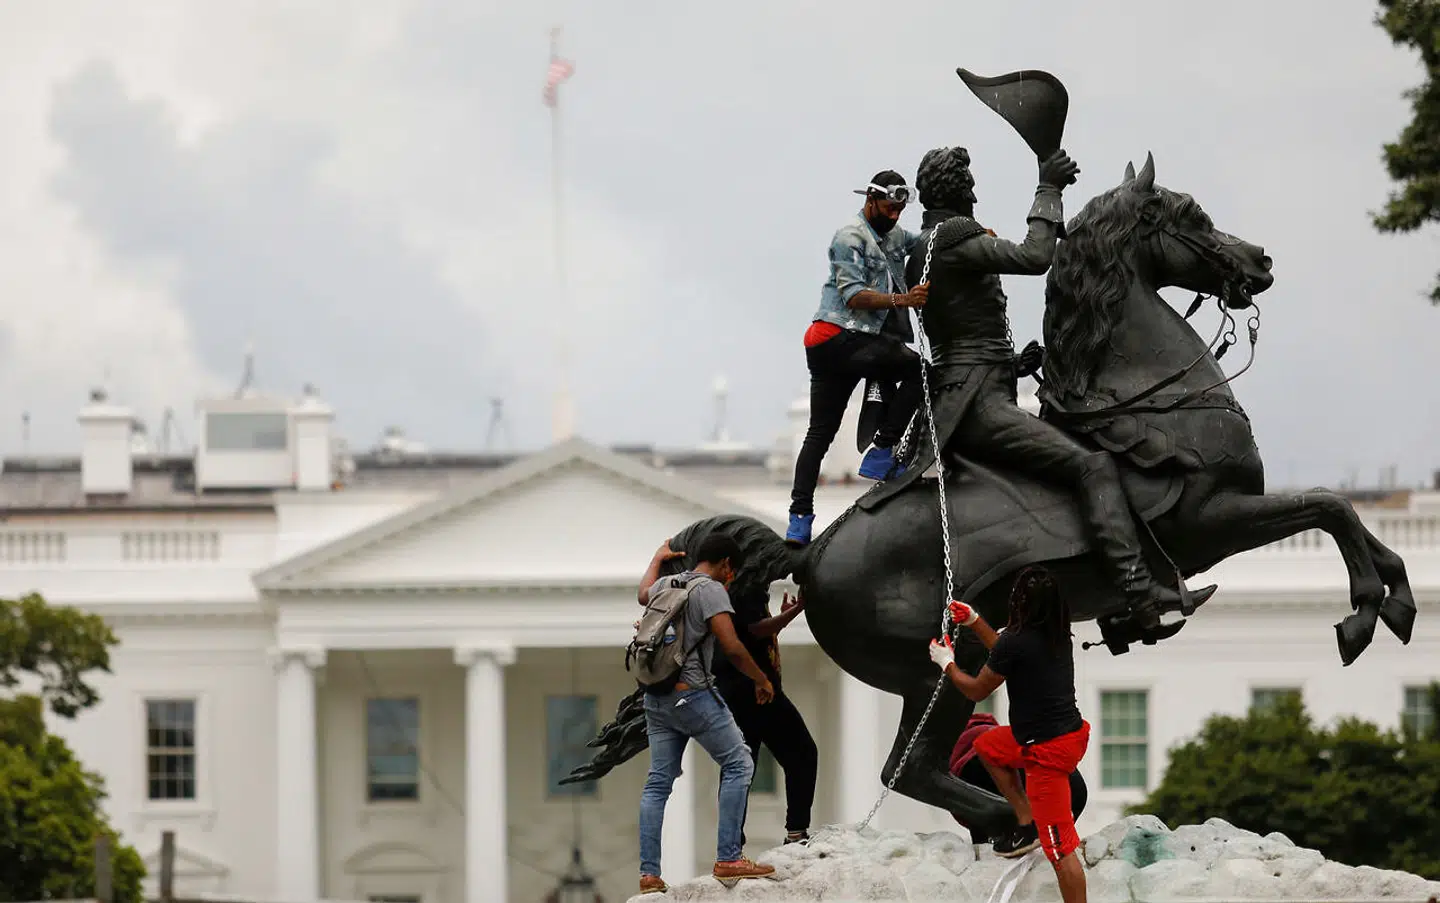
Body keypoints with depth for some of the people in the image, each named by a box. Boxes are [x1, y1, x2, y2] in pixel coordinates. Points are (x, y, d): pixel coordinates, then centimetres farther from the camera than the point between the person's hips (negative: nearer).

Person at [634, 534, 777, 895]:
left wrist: (659, 558, 56)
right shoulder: (711, 590, -9)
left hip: (656, 698, 8)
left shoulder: (667, 584, 14)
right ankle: (728, 859, -8)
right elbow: (731, 647, -17)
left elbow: (644, 593, 40)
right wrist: (762, 680, -3)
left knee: (658, 783, 9)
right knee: (738, 764, -2)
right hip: (691, 693, -8)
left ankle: (649, 873, 6)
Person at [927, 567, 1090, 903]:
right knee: (987, 746, 29)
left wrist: (946, 663, 14)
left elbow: (976, 690, -4)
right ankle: (1027, 822, 24)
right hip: (1070, 733, 9)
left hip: (1048, 750, -9)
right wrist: (974, 622, 29)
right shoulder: (1059, 635, 3)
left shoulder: (1016, 642, -20)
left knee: (1060, 848, -5)